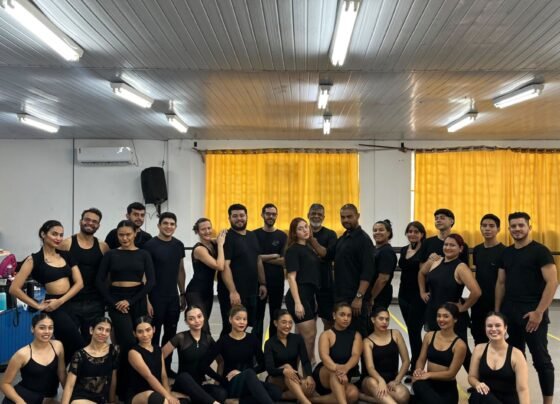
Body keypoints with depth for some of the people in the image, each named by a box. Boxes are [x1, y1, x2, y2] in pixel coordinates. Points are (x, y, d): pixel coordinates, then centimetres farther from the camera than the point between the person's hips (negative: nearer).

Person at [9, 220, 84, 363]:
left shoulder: (66, 256, 10)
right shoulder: (34, 259, -4)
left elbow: (79, 283, 4)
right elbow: (14, 289, -8)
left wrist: (60, 301, -9)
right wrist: (37, 306, -7)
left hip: (69, 304, 6)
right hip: (53, 308, -6)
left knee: (68, 351, 14)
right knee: (81, 349, -7)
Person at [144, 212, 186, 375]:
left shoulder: (179, 245, 7)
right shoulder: (150, 245, -10)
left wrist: (183, 294, 13)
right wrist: (146, 299, -15)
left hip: (173, 298, 5)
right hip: (155, 298, -5)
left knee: (171, 334, 12)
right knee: (154, 335, 4)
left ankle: (166, 367, 26)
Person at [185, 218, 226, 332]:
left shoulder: (213, 244, 4)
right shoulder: (199, 249, -18)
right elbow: (219, 266, -26)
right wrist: (220, 244, -18)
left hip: (208, 291, 8)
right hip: (195, 292, -8)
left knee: (202, 325, 15)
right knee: (203, 328, -15)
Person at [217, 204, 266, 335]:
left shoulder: (252, 236, 13)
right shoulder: (227, 238, -12)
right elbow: (225, 266, -19)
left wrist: (262, 283, 13)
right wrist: (232, 291, -26)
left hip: (251, 292, 7)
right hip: (233, 293, -7)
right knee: (231, 329, -1)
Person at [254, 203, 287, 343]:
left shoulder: (282, 236, 3)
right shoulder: (255, 235, 1)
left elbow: (284, 261, -7)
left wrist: (262, 258, -12)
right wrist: (273, 256, -10)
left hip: (277, 281, 1)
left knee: (275, 316, 10)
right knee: (258, 316, 2)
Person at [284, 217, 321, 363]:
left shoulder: (309, 247, 13)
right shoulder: (293, 250, -10)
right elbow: (292, 277, -16)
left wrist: (314, 297, 18)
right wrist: (297, 303, -22)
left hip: (309, 296, 8)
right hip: (299, 296, -8)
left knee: (303, 336, 15)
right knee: (309, 336, -5)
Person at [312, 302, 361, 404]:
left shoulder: (356, 335, 5)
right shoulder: (326, 334, -4)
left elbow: (356, 356, -14)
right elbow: (324, 357, -22)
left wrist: (345, 368, -38)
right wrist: (337, 369, -45)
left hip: (344, 381, 3)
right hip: (323, 377, -3)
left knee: (353, 394, -31)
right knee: (334, 372, -36)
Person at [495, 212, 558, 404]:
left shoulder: (540, 251, -9)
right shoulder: (506, 253, 10)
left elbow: (552, 282, -14)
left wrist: (539, 312, -18)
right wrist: (497, 310, 10)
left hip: (532, 313, -6)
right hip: (509, 312, 6)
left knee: (541, 359, 0)